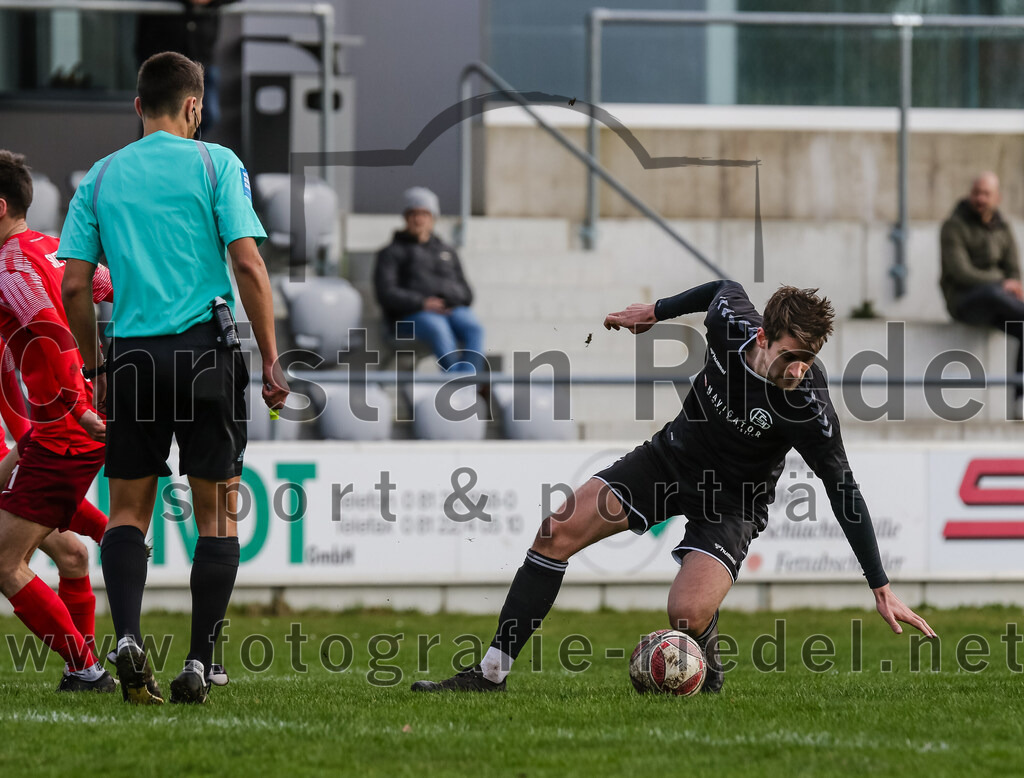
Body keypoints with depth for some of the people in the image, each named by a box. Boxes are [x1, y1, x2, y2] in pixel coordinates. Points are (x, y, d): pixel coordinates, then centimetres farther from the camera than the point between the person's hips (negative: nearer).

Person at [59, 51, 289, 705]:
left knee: (128, 510, 10)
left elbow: (75, 286, 5)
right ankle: (201, 664, 1)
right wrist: (272, 361, -3)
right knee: (216, 511, 5)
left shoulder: (102, 176, 9)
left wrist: (95, 368, 16)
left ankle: (128, 636, -13)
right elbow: (248, 265, -7)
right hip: (206, 353, -2)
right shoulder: (215, 164, 0)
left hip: (133, 357, 2)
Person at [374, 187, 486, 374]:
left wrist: (451, 302, -1)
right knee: (439, 330, -39)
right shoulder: (391, 253, 15)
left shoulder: (447, 252, 28)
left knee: (473, 329, -32)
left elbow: (466, 293, 24)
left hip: (453, 310, 4)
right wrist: (422, 303, -14)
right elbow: (386, 293, -1)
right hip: (412, 315, -4)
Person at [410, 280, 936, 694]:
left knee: (689, 614, -26)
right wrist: (657, 311, 17)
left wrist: (881, 589, -23)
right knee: (558, 531, -8)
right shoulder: (732, 322, -22)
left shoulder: (808, 403, -32)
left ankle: (707, 673, 13)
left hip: (733, 503, -4)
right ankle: (492, 672, -2)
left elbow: (844, 491, -24)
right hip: (672, 457, 4)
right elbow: (727, 289, 3)